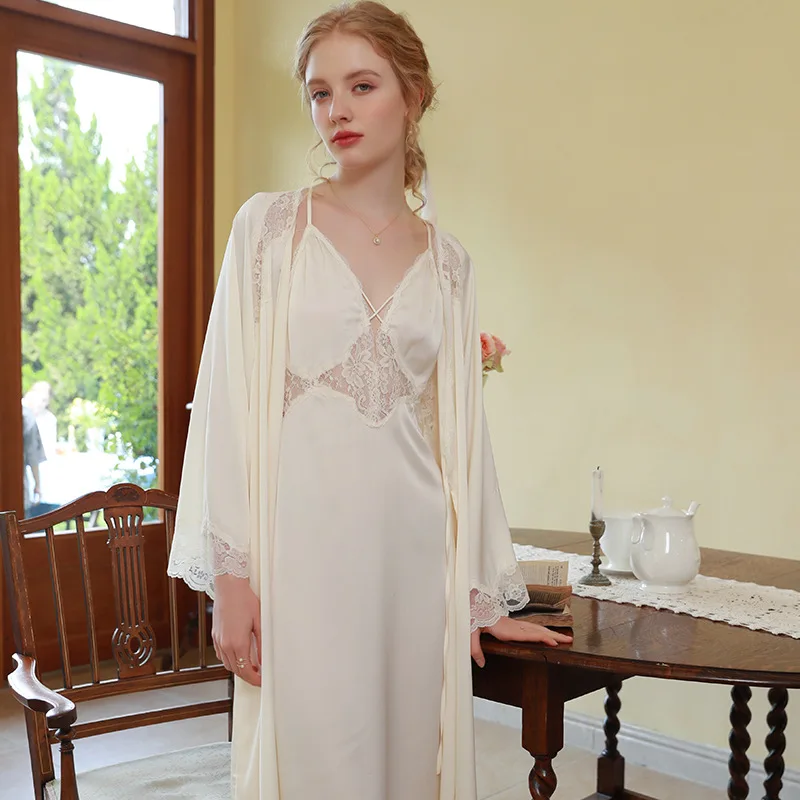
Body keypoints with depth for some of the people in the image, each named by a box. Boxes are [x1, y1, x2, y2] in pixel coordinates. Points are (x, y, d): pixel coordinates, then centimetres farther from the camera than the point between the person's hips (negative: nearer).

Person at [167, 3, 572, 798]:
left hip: (415, 553, 3)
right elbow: (229, 400, -3)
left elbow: (460, 427, 10)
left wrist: (480, 590, 10)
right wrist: (229, 575, -8)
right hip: (304, 550, -3)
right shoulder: (268, 224, 1)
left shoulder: (447, 260, 8)